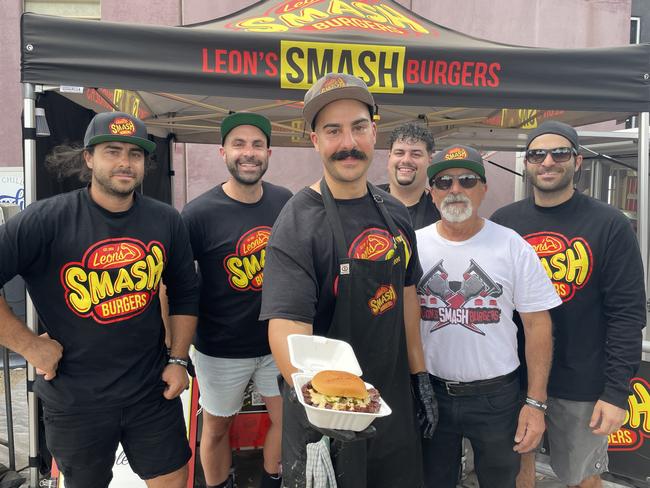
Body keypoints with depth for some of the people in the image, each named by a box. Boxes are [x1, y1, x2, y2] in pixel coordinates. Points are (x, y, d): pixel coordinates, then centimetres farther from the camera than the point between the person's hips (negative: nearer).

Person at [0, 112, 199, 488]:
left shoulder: (166, 221, -4)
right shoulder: (46, 220, -15)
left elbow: (185, 292, 6)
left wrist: (178, 360, 3)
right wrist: (30, 346, -15)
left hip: (153, 388, 3)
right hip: (74, 399, -2)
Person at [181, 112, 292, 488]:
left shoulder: (287, 203, -4)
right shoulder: (199, 213, -15)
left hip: (280, 342, 3)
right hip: (221, 350, -3)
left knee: (287, 421, 15)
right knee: (216, 428, 15)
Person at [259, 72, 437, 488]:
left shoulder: (395, 213, 2)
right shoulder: (299, 222, -19)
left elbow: (406, 293, 10)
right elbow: (286, 324, -27)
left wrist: (420, 376, 9)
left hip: (394, 400, 6)